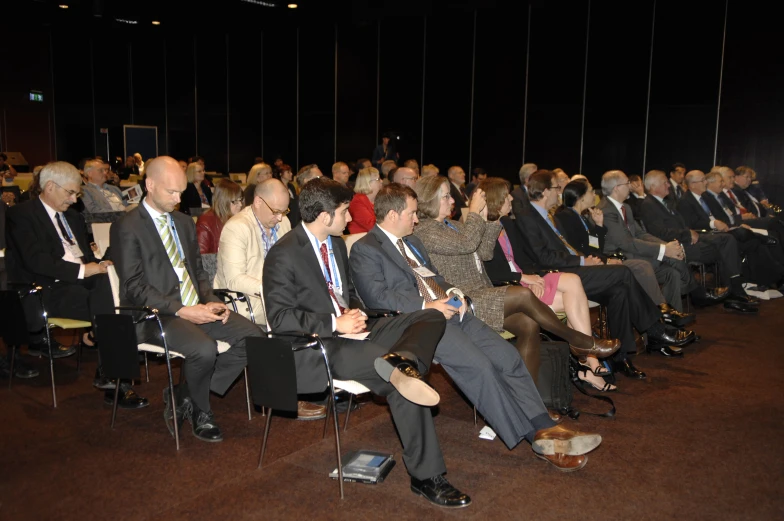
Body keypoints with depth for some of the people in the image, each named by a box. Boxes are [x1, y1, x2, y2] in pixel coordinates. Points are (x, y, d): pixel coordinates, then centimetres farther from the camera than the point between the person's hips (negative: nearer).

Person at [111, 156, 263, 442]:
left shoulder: (185, 222, 17)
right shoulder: (127, 227, -6)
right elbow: (134, 286, -13)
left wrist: (210, 301, -1)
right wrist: (180, 310, -21)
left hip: (195, 307, 8)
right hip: (156, 314, -7)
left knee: (252, 337, -10)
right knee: (204, 349, -33)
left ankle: (184, 395, 3)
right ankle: (199, 411, 1)